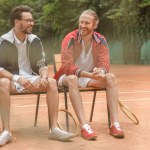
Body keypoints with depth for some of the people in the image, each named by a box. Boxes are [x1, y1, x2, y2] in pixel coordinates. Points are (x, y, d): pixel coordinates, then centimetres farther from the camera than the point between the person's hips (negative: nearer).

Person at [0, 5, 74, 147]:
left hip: (31, 78, 4)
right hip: (12, 79, -3)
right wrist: (17, 78, -27)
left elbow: (42, 65, 5)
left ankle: (54, 129, -26)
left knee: (52, 82, -24)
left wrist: (44, 77, -19)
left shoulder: (35, 41, 4)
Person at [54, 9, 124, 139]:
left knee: (110, 77, -24)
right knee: (72, 79, -39)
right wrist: (88, 74, -36)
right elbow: (67, 67, -21)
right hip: (69, 76, -4)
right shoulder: (70, 39, -16)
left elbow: (105, 64, -9)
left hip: (91, 76, 4)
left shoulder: (100, 40, -5)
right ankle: (83, 126, -46)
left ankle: (114, 124, -32)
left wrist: (101, 71, -36)